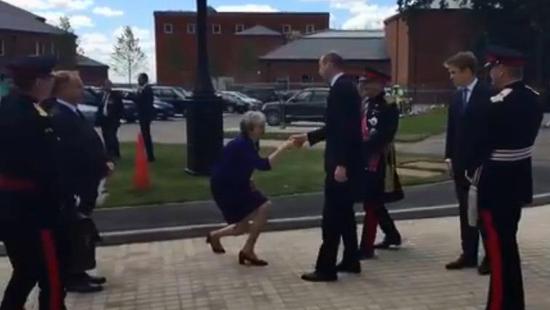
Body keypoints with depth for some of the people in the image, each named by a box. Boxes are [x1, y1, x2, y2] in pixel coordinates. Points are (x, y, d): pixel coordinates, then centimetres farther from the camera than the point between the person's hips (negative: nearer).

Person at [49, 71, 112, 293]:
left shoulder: (72, 113, 12)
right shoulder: (58, 116, -20)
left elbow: (88, 144, 15)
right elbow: (75, 152, -25)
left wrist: (103, 162, 1)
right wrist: (102, 167, -17)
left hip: (81, 184, 10)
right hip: (70, 186, -10)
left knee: (80, 230, 17)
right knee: (74, 231, 1)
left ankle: (78, 272, 28)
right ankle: (73, 277, 13)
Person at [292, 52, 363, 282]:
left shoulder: (341, 87, -16)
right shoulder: (345, 86, 15)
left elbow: (346, 128, -24)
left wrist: (341, 164, -26)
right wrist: (308, 137, 26)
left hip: (341, 162, -10)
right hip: (345, 160, 10)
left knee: (332, 214, -5)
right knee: (344, 212, 16)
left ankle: (326, 268, 1)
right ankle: (351, 261, 25)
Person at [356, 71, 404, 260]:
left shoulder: (388, 107, -12)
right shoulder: (366, 104, 11)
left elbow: (381, 137, -20)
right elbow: (358, 128, 11)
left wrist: (360, 148, -24)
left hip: (377, 162, -8)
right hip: (365, 161, 8)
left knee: (371, 204, -4)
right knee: (375, 203, 18)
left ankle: (366, 247, 3)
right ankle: (392, 236, 36)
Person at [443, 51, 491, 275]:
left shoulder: (486, 95, -12)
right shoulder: (457, 96, 9)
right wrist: (450, 156, 8)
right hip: (460, 162, 7)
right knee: (465, 211, 11)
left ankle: (491, 256, 15)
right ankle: (469, 255, 19)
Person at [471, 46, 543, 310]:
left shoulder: (499, 104, -22)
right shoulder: (533, 99, 6)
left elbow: (483, 143, -16)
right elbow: (526, 136, 11)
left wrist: (472, 171, -1)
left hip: (497, 183, -9)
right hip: (519, 178, 9)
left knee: (498, 246, 1)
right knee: (508, 242, 19)